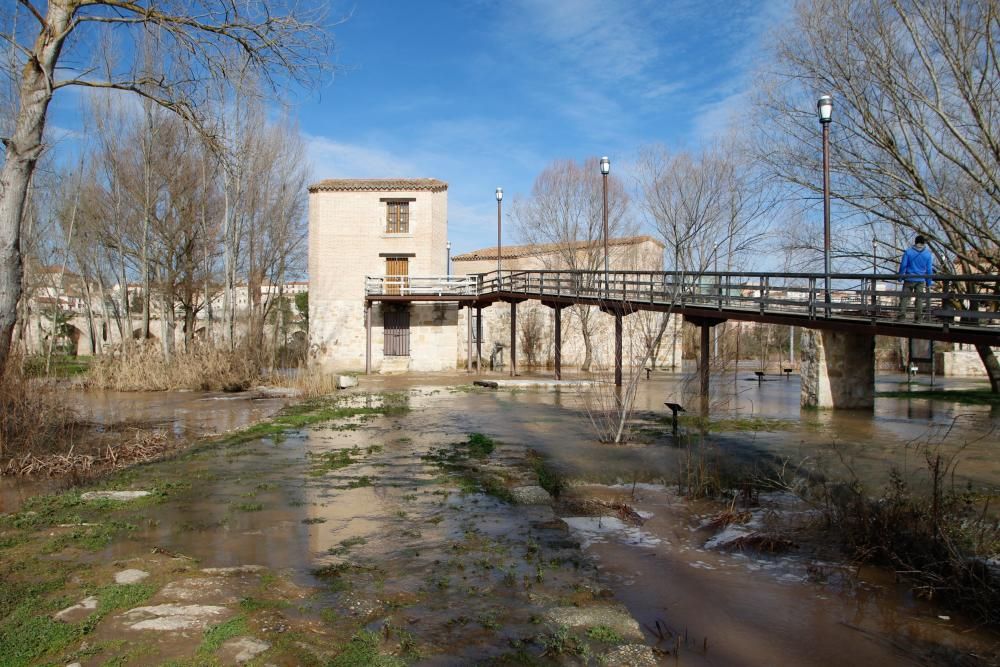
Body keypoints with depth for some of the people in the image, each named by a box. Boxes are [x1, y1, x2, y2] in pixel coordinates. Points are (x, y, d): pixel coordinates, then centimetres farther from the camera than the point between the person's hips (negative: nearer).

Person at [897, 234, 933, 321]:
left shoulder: (908, 251, -5)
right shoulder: (928, 254, 1)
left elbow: (903, 265, -4)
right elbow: (929, 270, 4)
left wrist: (900, 278, 4)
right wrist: (928, 283, 10)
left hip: (909, 279, -1)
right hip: (921, 280, 2)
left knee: (905, 296, 3)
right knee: (919, 298, 7)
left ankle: (902, 312, -10)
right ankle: (918, 316, 8)